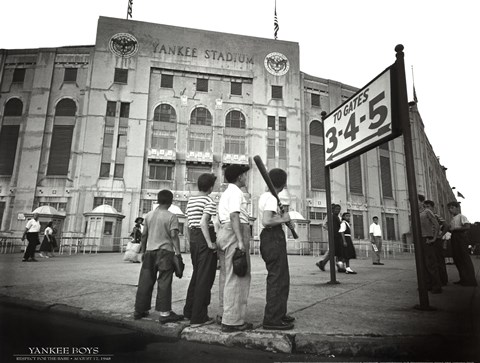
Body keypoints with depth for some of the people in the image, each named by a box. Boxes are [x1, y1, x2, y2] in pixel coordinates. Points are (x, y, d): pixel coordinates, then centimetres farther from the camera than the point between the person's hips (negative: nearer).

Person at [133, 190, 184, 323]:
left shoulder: (149, 215, 9)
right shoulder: (171, 216, -6)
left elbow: (144, 235, 11)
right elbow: (174, 235, -13)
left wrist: (143, 251, 20)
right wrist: (178, 252, -11)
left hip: (149, 251, 5)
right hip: (165, 251, -5)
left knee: (145, 281, 12)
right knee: (164, 282, -1)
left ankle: (139, 310, 22)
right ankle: (164, 313, 1)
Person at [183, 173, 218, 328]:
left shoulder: (190, 200, 16)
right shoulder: (209, 201, -10)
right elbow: (204, 223, -21)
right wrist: (210, 243, -19)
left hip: (193, 237, 9)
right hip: (204, 238, -8)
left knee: (196, 275, 19)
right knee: (205, 278, -1)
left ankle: (189, 311, 29)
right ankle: (198, 317, 3)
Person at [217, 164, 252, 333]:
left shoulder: (225, 193, 23)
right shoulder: (236, 192, -7)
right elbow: (234, 216, -19)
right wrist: (241, 241, -24)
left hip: (223, 232, 10)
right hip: (235, 232, -10)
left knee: (226, 275, 14)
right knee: (237, 276, -8)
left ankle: (225, 314, 22)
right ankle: (232, 320, -7)